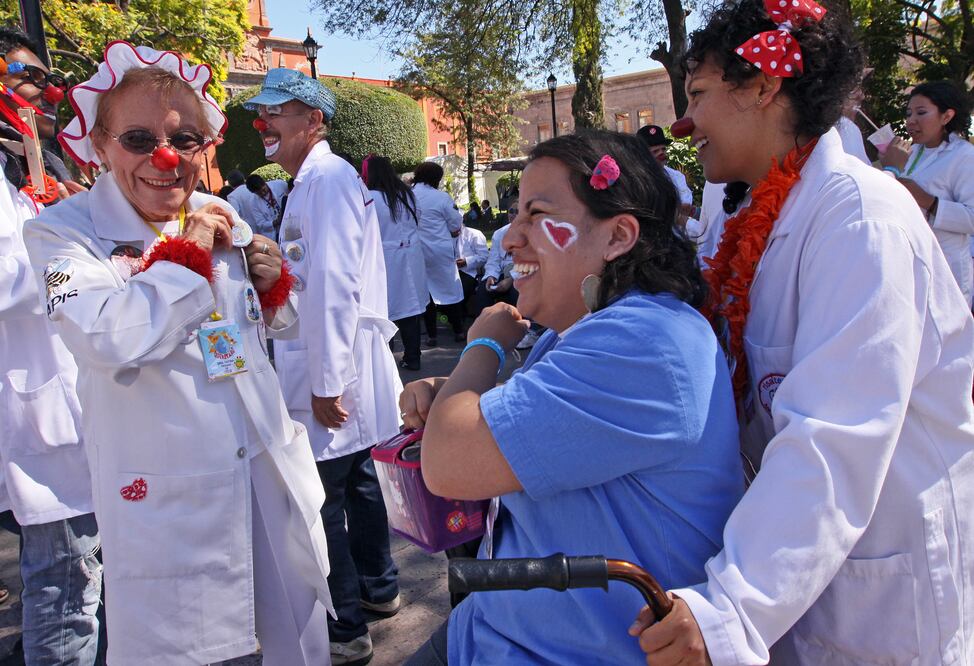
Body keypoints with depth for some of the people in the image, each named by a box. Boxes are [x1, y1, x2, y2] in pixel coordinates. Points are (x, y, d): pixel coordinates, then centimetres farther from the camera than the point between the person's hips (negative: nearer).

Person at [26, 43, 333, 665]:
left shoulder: (222, 216, 6)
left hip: (270, 464, 5)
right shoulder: (63, 232, -8)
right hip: (166, 489, -4)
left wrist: (273, 283, -3)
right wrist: (186, 256, -17)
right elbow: (107, 338, -27)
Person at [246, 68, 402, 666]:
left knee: (321, 499, -2)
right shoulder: (315, 180, 18)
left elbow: (333, 287, -23)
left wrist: (326, 384, -23)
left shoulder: (327, 178, -14)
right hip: (340, 368, 10)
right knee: (355, 477, 20)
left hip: (331, 370, -10)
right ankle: (378, 586, 37)